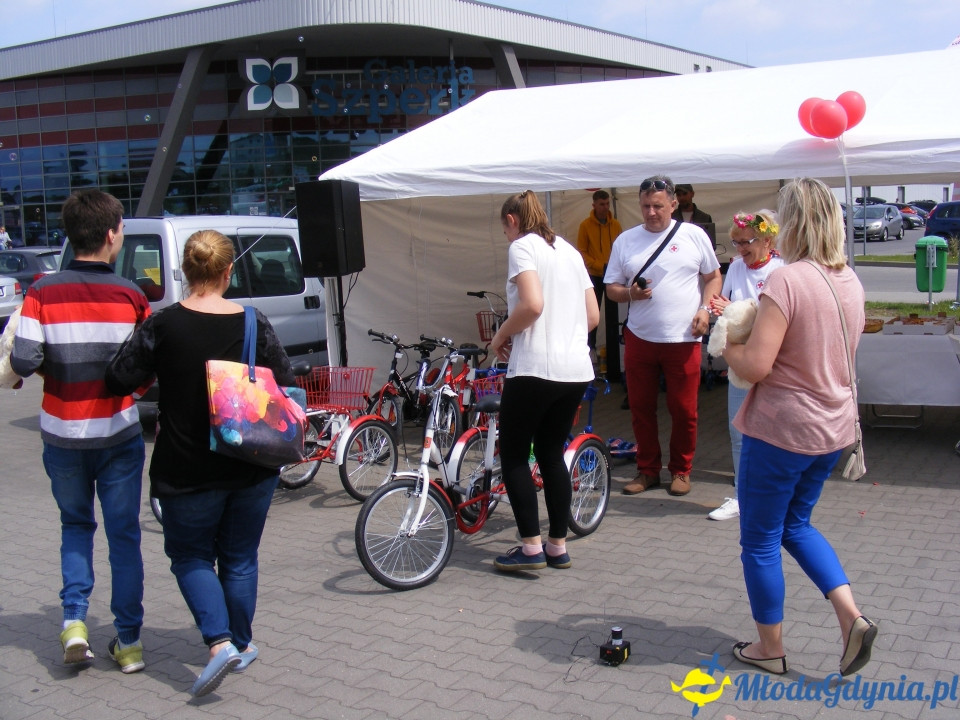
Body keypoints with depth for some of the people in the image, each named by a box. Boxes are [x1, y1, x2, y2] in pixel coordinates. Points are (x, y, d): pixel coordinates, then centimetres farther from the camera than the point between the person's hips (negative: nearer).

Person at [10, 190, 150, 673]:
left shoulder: (43, 293, -8)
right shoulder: (130, 296, -8)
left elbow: (23, 362, -15)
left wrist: (55, 370, 5)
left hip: (62, 435, 1)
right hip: (119, 434, -1)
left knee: (76, 526, 22)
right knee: (123, 536, 9)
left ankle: (74, 620, 9)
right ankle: (128, 641, 14)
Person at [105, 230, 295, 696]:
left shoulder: (162, 326, -13)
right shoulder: (254, 324, -7)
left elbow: (119, 380, -10)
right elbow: (286, 389, -4)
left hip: (187, 472, -2)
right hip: (251, 468, 3)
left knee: (191, 556, 15)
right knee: (239, 558, 19)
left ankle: (220, 642, -2)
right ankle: (241, 644, 29)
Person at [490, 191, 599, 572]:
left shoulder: (523, 246, -5)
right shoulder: (569, 250, 18)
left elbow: (532, 304, -20)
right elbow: (593, 316, 16)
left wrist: (501, 336, -6)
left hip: (534, 368, -8)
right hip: (577, 369, 8)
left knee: (514, 455, 4)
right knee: (552, 454, 16)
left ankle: (531, 548, 4)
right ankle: (558, 546, 19)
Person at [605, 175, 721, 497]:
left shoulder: (694, 235, 3)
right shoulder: (625, 240, 7)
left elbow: (713, 277, 11)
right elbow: (611, 288, 9)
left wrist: (705, 308, -6)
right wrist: (630, 293, -12)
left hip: (683, 339, -2)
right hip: (639, 338, 2)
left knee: (684, 410, 4)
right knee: (640, 408, 8)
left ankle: (681, 470, 21)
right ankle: (647, 470, 22)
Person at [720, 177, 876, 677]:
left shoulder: (785, 281, -20)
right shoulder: (850, 282, 4)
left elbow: (755, 366, -25)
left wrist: (725, 346, -4)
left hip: (781, 428, -8)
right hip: (834, 426, 8)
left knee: (760, 540, 10)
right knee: (796, 524, 26)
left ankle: (769, 648, 23)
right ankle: (851, 615, 12)